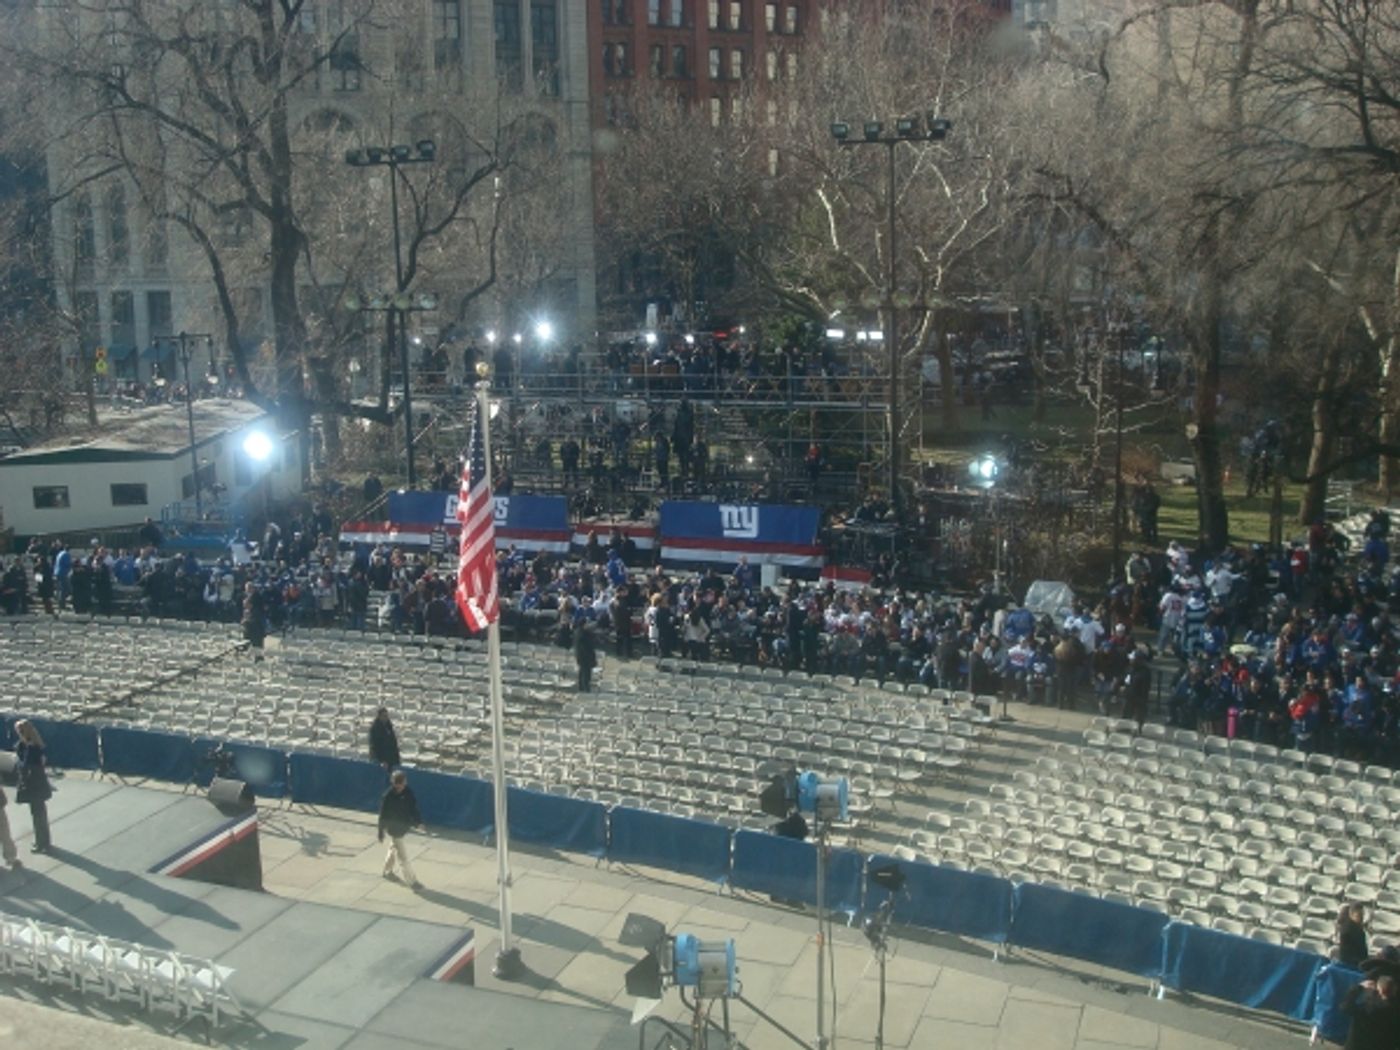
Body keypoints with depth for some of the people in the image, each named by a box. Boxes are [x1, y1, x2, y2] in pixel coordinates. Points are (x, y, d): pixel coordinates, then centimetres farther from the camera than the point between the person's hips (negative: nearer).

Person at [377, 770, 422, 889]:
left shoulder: (408, 792, -10)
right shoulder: (388, 796, -25)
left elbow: (413, 807, 4)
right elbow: (383, 815, -17)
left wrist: (418, 821, -1)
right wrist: (381, 832, -12)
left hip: (404, 827, 6)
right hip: (394, 829, -6)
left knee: (394, 848, 27)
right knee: (403, 856, 1)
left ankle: (387, 871, 49)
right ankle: (412, 881, 9)